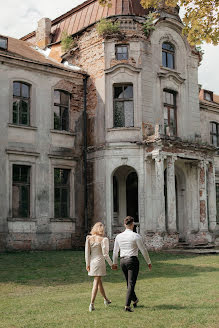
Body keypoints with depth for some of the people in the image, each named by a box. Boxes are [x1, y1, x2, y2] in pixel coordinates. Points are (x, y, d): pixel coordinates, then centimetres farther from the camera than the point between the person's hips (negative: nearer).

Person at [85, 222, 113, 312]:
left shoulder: (89, 238, 0)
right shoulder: (103, 239, -13)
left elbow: (87, 252, 0)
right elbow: (105, 254, -13)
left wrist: (87, 264, 7)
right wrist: (111, 264, -3)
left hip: (91, 262, 5)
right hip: (99, 262, -5)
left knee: (99, 282, 20)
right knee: (96, 283, 0)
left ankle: (106, 300, 36)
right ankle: (92, 304, -3)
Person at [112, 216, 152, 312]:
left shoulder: (118, 236, 4)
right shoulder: (136, 236, -10)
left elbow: (115, 251, 12)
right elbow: (143, 250, -7)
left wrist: (115, 263, 25)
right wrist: (149, 262, 5)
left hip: (122, 261, 5)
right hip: (132, 260, -5)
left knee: (129, 283, 20)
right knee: (131, 284, -2)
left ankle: (135, 300, 38)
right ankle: (127, 305, -8)